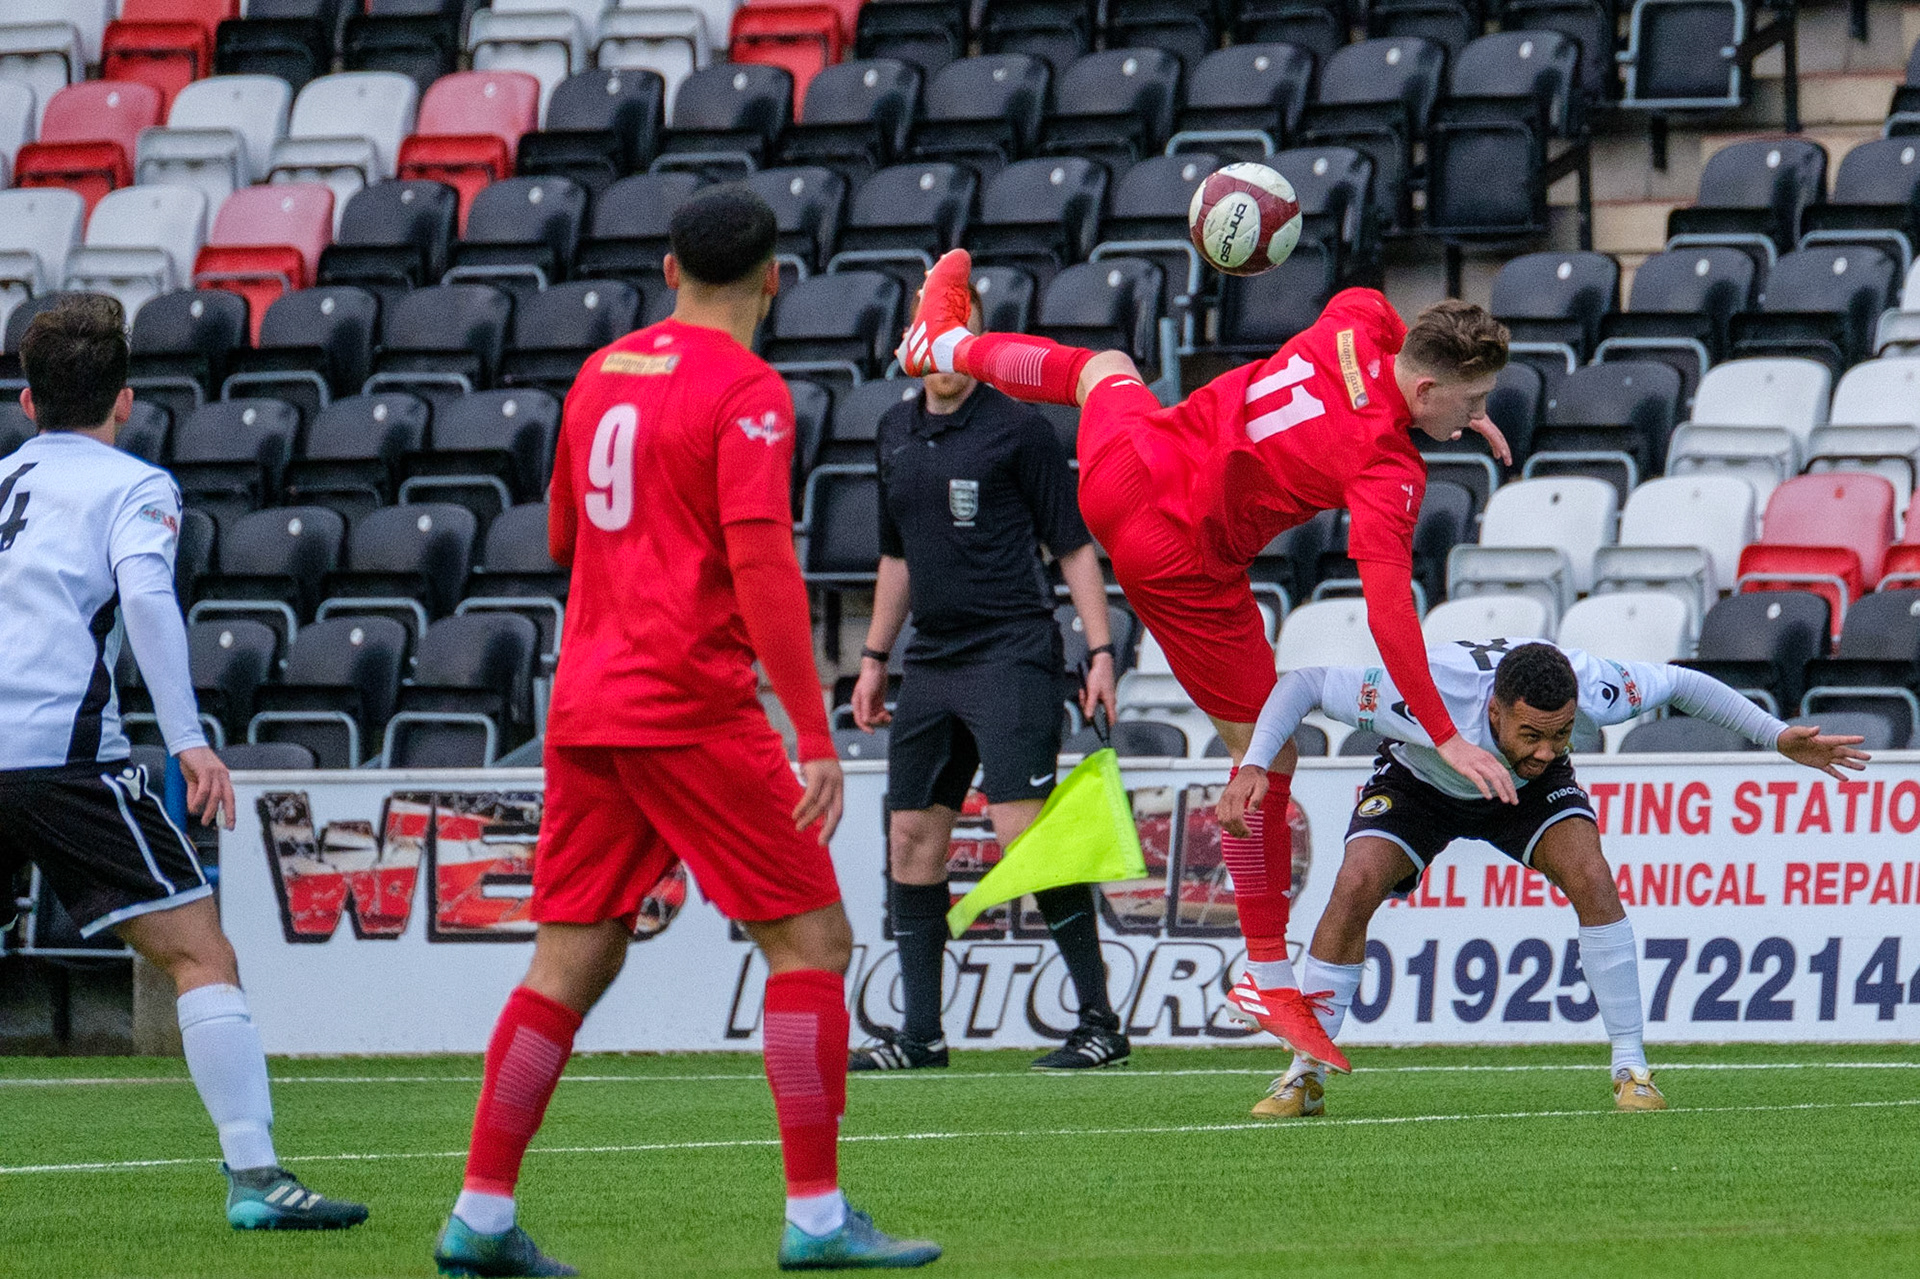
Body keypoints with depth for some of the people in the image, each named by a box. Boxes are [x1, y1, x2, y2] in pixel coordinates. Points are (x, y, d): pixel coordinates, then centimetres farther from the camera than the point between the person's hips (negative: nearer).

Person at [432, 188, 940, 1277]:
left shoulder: (602, 374, 14)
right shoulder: (747, 391, -8)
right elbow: (760, 562, -18)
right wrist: (817, 735, -20)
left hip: (584, 707, 7)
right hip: (693, 706, -7)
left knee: (572, 963, 9)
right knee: (812, 940, 0)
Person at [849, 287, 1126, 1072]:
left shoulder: (1017, 430, -6)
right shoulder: (897, 433, 13)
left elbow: (1074, 546, -4)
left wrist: (1101, 653, -11)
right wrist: (873, 659, 22)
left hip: (1011, 657, -7)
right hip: (931, 662, 7)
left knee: (1024, 830, -15)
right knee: (911, 840, 5)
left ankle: (1099, 1021, -11)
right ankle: (920, 1034, 11)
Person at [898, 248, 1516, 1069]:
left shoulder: (1362, 323, -7)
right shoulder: (1390, 473, -24)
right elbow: (1389, 612, -30)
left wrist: (1449, 412, 18)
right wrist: (1446, 739, -27)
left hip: (1123, 471, 6)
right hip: (1184, 565, -6)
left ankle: (947, 342, 72)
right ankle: (1268, 980, 13)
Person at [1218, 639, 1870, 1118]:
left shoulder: (1589, 686, -37)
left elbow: (1682, 685, -15)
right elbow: (1302, 684, -29)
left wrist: (1778, 736, -20)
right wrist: (1255, 765, -42)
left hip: (1530, 792, 1)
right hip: (1419, 781, -1)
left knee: (1591, 877, -26)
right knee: (1355, 886, -25)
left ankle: (1631, 1069, -14)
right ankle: (1305, 1076, -10)